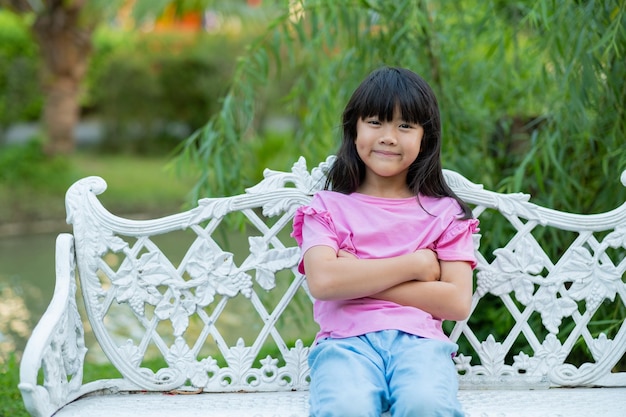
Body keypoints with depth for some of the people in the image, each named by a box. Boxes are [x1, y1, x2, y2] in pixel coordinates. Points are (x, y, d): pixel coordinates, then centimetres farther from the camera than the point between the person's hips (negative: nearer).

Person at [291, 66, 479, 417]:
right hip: (347, 339, -1)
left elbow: (458, 302, 1)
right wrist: (416, 264, -3)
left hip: (419, 339, 1)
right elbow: (322, 281, -6)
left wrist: (358, 280, -3)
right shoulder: (328, 207, 14)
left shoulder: (445, 213, 16)